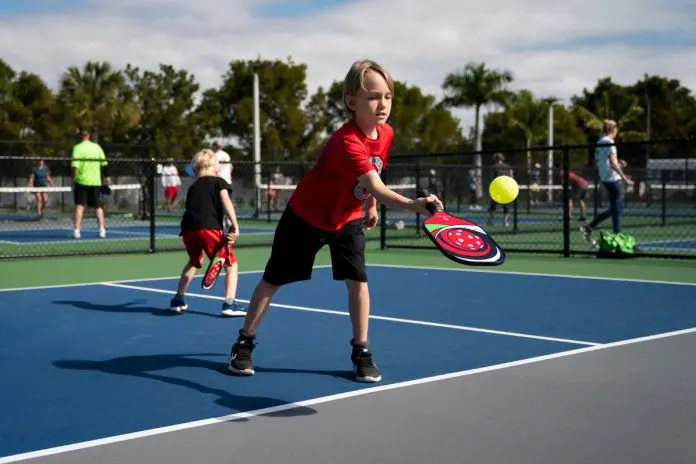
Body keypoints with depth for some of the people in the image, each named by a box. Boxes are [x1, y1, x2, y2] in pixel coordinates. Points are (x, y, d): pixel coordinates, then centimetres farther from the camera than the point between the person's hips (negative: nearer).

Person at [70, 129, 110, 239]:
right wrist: (106, 177, 19)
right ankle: (102, 230, 9)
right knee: (98, 207, 11)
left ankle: (77, 231, -8)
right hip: (96, 182, 3)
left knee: (79, 206, -1)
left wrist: (74, 178, -11)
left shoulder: (78, 148, -5)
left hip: (82, 181, -3)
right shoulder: (97, 147, 6)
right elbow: (104, 164, 10)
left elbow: (75, 165, -16)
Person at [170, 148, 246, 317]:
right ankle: (229, 304, -7)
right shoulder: (219, 182, 12)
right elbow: (226, 202, -5)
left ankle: (178, 300, 34)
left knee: (194, 262, 32)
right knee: (231, 264, 6)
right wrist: (235, 226, -13)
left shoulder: (193, 187, 28)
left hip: (188, 227, 6)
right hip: (209, 227, -6)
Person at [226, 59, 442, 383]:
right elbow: (376, 186, -51)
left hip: (348, 218, 5)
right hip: (305, 216, -5)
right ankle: (244, 343, 23)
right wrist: (414, 205, -65)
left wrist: (371, 206, 14)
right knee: (273, 280, 7)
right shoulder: (346, 142, -37)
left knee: (358, 281, -8)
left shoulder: (386, 133, -11)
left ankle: (361, 352, 6)